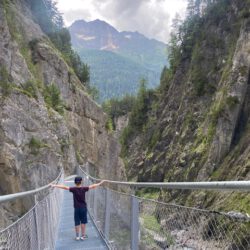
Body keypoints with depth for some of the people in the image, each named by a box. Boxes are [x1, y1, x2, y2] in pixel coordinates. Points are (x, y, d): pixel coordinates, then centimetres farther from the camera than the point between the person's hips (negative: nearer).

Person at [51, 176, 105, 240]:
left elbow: (64, 187, -15)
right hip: (83, 207, 0)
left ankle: (77, 236, 17)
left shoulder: (73, 189, -11)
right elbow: (93, 186, -7)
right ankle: (83, 235, 17)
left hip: (77, 208, 0)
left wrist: (54, 185, -14)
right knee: (83, 222, 11)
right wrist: (100, 183, 1)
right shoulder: (84, 189, -10)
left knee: (77, 223, 9)